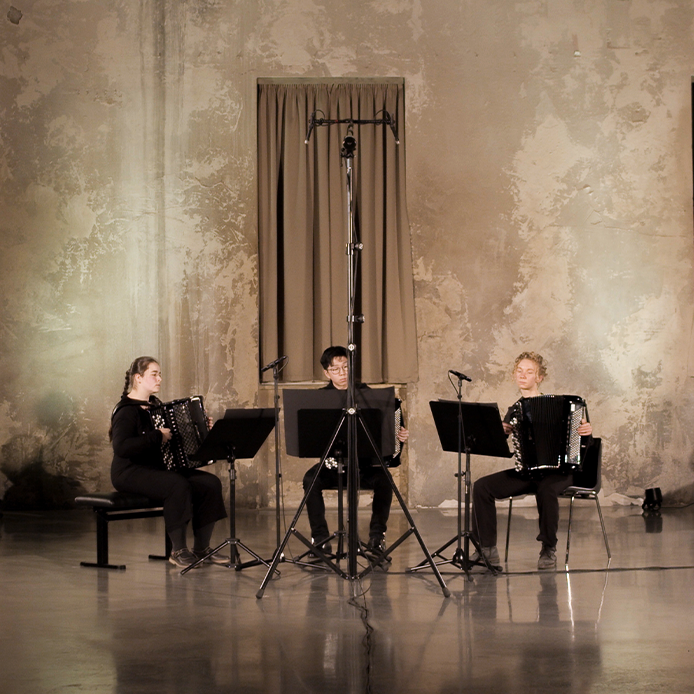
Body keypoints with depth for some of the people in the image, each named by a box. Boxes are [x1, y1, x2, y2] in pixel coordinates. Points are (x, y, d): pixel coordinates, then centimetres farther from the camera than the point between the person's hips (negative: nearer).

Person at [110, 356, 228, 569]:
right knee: (178, 486, -34)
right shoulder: (126, 411, -14)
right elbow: (121, 447, -29)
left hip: (159, 468, 9)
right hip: (131, 473, -9)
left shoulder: (155, 406, 14)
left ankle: (202, 549, -4)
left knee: (210, 483, -9)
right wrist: (157, 437, -29)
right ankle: (178, 551, -22)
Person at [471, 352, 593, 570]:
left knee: (546, 489, -39)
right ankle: (488, 549, -9)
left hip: (556, 471, -5)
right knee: (481, 487, -14)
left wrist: (587, 431, -22)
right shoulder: (514, 411, 11)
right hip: (525, 472, 5)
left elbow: (576, 427, 0)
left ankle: (549, 550, -20)